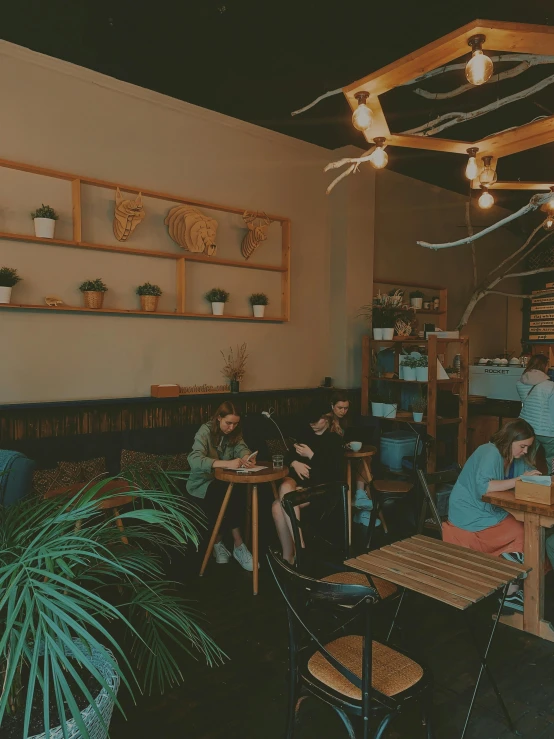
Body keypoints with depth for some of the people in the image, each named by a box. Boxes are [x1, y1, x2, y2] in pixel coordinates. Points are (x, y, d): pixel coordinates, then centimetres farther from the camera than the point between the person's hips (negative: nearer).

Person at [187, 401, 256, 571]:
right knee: (231, 496, -32)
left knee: (237, 495, -28)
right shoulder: (205, 431, -19)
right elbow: (194, 459, -34)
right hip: (203, 482, -5)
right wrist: (227, 463, -47)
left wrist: (246, 457, -36)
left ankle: (218, 541, -14)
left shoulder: (234, 431, 1)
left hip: (224, 480, 5)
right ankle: (238, 545, -19)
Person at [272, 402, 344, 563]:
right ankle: (296, 549, -31)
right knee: (285, 487, -35)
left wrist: (311, 455, -11)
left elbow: (334, 470, -7)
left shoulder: (335, 439, 3)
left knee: (278, 506, -31)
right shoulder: (305, 431, 19)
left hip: (319, 485, -5)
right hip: (299, 478, 5)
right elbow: (290, 454, 19)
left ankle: (288, 556, -22)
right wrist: (294, 463, -5)